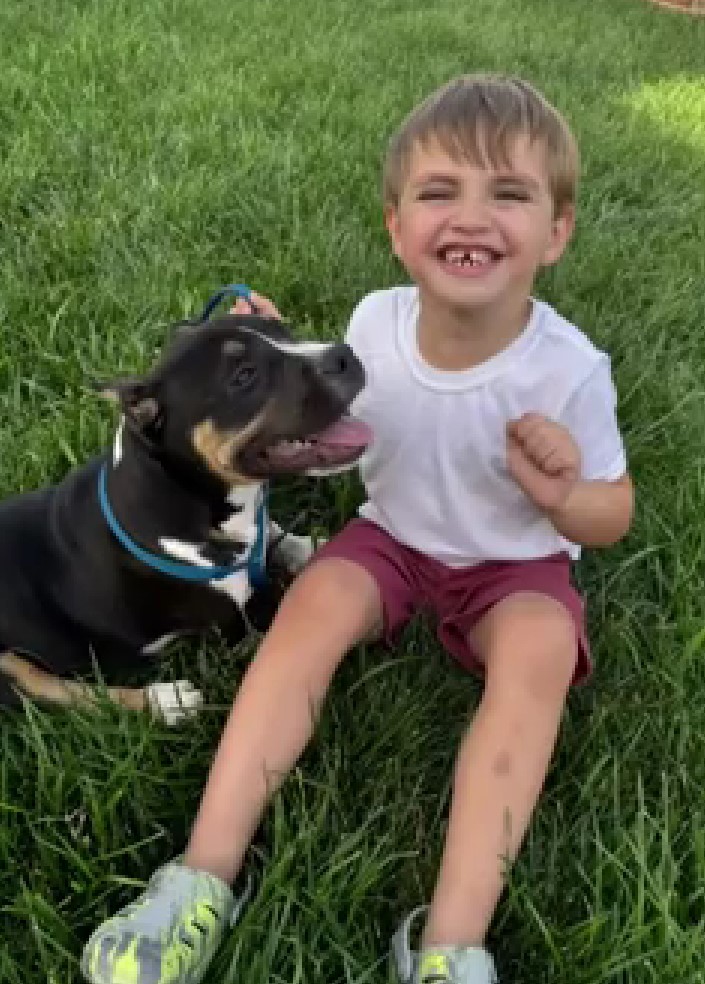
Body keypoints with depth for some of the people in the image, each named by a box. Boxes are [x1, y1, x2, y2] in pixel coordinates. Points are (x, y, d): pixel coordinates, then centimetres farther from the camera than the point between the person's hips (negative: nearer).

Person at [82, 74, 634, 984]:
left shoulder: (569, 369, -22)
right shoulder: (375, 321, -14)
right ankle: (206, 875, -25)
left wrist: (563, 498, -33)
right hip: (392, 536, 3)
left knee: (540, 647, -33)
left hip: (515, 565, -2)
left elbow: (612, 518, -9)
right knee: (317, 597, -27)